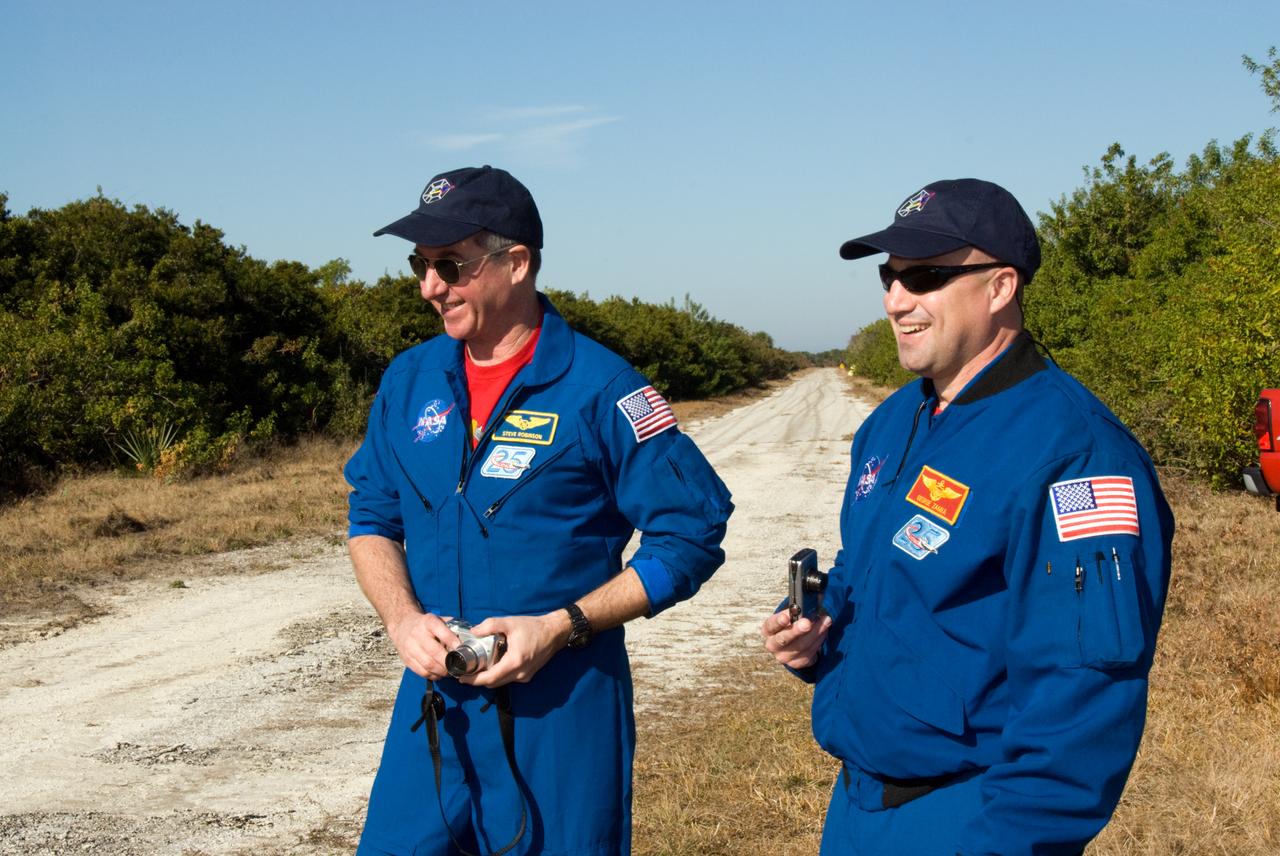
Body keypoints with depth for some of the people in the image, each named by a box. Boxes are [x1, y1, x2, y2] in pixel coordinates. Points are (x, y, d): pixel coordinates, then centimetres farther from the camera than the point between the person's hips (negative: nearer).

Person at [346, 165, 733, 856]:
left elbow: (692, 534, -10)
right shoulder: (410, 381, 5)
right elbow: (373, 520, 13)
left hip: (562, 707, -4)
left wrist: (560, 627, -17)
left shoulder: (599, 387, -11)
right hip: (432, 701, 4)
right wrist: (402, 618, -7)